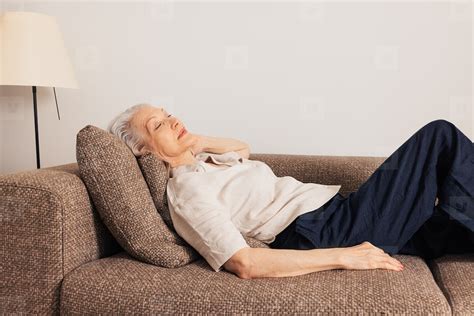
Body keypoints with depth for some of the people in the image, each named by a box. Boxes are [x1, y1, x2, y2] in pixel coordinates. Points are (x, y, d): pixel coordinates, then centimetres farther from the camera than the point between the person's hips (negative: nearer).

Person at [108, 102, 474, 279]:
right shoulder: (186, 191, -13)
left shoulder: (204, 158, 15)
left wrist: (197, 141, 14)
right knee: (441, 136, -2)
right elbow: (244, 263, -24)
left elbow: (243, 147, 37)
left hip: (335, 209, 9)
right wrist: (343, 257, -23)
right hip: (321, 233, -9)